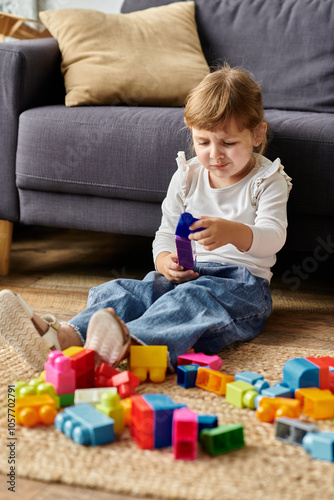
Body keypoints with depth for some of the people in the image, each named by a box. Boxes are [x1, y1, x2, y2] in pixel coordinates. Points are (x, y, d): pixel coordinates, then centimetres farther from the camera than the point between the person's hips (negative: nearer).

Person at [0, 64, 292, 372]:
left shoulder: (268, 181, 0)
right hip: (189, 275, 5)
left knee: (194, 298, -38)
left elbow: (274, 236, -16)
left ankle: (130, 344, -68)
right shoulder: (187, 177, 13)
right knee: (124, 291, -22)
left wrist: (234, 232, -39)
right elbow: (166, 233, 14)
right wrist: (165, 260, -12)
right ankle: (66, 338, -51)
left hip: (244, 282, -5)